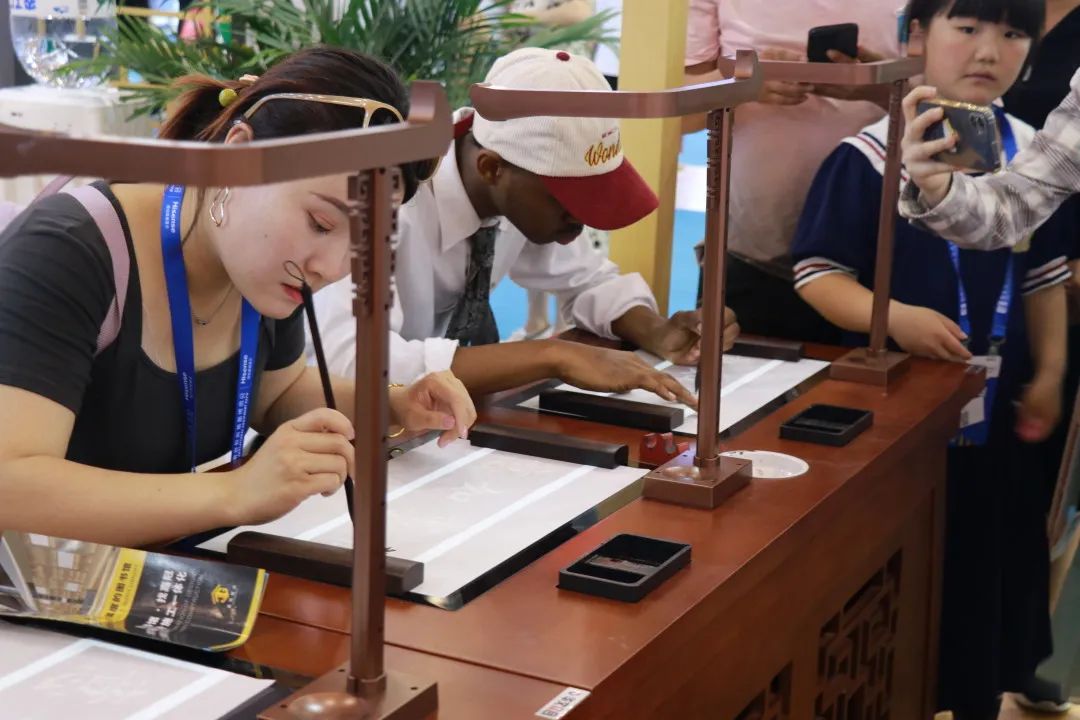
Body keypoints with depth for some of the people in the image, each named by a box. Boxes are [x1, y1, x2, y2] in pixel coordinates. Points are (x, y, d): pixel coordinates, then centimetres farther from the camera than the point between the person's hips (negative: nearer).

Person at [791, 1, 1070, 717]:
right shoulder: (871, 155, -15)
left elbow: (1044, 275, 11)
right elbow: (818, 272, -14)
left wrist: (1049, 374, 6)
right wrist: (895, 317, -29)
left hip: (997, 410, 5)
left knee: (995, 569, 17)